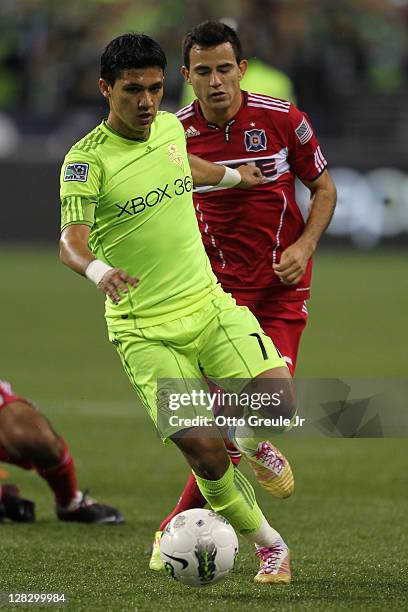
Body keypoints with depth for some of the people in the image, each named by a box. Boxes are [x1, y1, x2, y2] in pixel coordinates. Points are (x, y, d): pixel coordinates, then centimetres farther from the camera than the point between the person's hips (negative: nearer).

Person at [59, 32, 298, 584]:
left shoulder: (170, 127, 6)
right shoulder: (86, 160, -13)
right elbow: (71, 242, -24)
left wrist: (231, 176, 48)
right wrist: (99, 271, -45)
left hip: (210, 304, 4)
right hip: (145, 329, -4)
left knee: (278, 401, -19)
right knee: (204, 450, -15)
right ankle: (268, 545, 8)